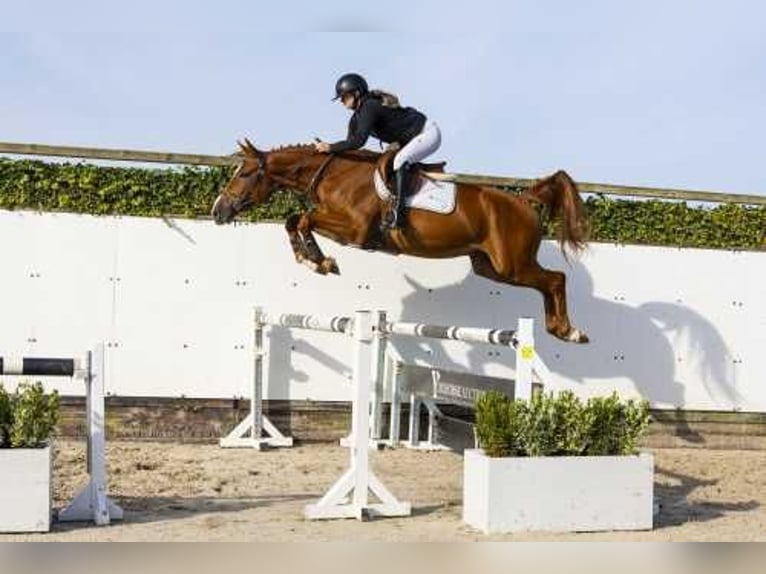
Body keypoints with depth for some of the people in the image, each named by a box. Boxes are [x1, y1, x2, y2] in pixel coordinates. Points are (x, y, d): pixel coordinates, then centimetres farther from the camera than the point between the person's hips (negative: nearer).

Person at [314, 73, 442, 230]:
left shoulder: (369, 108, -25)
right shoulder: (356, 118, 4)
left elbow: (358, 141, -32)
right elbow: (351, 142, 10)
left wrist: (330, 147, -27)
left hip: (428, 133, -11)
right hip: (413, 138, 11)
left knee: (400, 160, -29)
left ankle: (397, 212, -33)